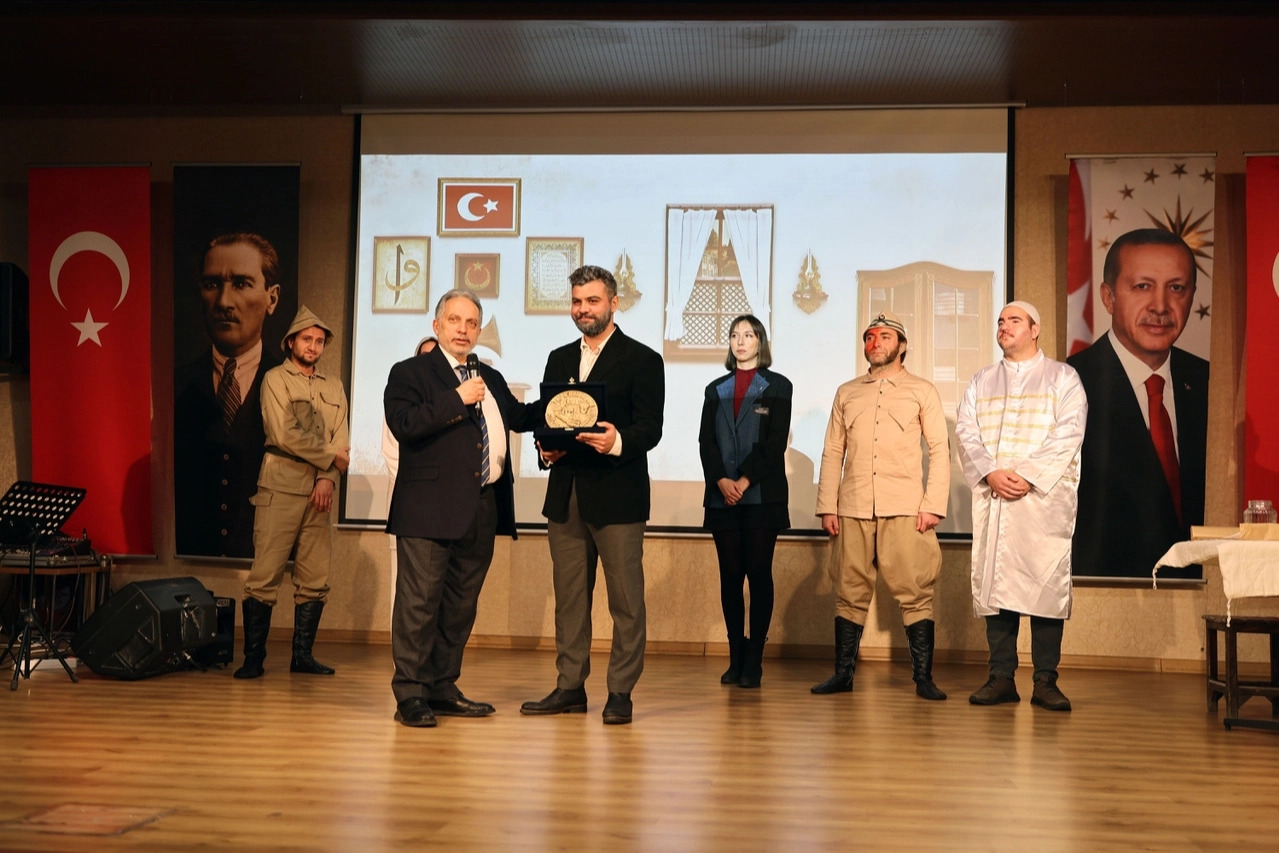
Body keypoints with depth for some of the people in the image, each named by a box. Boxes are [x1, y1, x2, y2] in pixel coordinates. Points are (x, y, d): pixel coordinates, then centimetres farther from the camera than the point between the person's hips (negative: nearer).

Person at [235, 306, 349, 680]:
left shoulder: (334, 387, 16)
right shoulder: (276, 379, 2)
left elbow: (341, 440, 7)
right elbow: (285, 435, -10)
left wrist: (328, 479, -9)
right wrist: (331, 457, -7)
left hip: (319, 490, 5)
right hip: (280, 488, -5)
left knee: (315, 579, 4)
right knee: (266, 575, -6)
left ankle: (302, 654, 12)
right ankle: (254, 657, 0)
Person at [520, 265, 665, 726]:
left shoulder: (642, 360, 0)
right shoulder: (559, 359, 18)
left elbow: (650, 427, -9)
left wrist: (618, 442, -28)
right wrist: (546, 447, -4)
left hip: (617, 496, -5)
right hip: (566, 496, 5)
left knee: (626, 599, -2)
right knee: (569, 597, 9)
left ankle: (620, 693, 5)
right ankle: (570, 687, 17)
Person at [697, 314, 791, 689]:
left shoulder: (777, 387, 5)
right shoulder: (716, 390, 15)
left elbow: (776, 441, -5)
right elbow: (706, 441, 6)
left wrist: (745, 480, -14)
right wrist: (721, 480, -10)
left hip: (762, 495, -3)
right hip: (722, 496, 3)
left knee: (759, 574, -3)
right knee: (730, 576, 3)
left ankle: (754, 661, 0)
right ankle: (735, 659, 8)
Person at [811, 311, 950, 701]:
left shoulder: (922, 391, 9)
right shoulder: (847, 393, 16)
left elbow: (940, 449, 3)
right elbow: (832, 452, 13)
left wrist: (933, 505, -7)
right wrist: (827, 507, 4)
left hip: (904, 509, -2)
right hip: (853, 509, 3)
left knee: (915, 593, -5)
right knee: (850, 592, 4)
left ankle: (924, 678, 0)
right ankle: (843, 673, 10)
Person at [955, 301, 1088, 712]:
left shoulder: (1062, 377, 7)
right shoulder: (982, 381, 18)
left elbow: (1068, 433, -5)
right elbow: (965, 430, 6)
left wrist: (1027, 475, -15)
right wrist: (991, 473, -11)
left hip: (1044, 498, -3)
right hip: (992, 498, 3)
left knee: (1046, 583, -5)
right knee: (994, 582, 1)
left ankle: (1046, 680, 0)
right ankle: (1001, 677, 6)